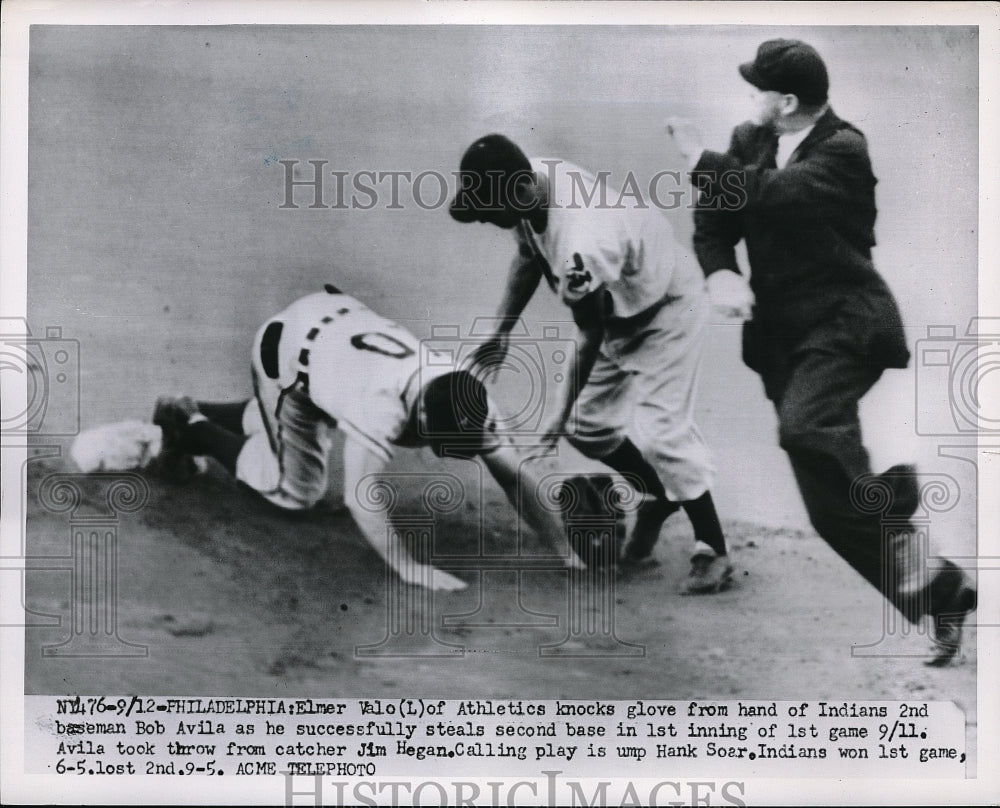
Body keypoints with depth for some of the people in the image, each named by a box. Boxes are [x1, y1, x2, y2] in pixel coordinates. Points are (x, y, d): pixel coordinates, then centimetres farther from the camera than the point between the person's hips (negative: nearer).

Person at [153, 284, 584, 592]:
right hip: (284, 349, -7)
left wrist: (563, 542, -24)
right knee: (295, 491, -2)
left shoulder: (467, 402, -24)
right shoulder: (383, 406, -44)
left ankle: (192, 413, 40)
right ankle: (192, 427, 11)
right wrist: (408, 567, -41)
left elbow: (512, 473, -19)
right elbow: (359, 498, -42)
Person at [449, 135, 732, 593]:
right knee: (589, 426, 7)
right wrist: (502, 332, 3)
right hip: (618, 312, 9)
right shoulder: (532, 187, -16)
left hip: (666, 310, -9)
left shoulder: (581, 244, -40)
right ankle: (659, 496, 29)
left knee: (658, 429, -16)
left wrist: (562, 415, -17)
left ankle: (713, 552, -3)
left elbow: (590, 339, -27)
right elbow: (528, 258, 5)